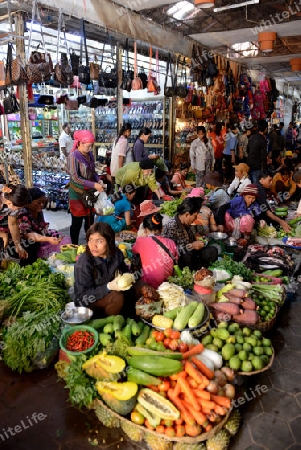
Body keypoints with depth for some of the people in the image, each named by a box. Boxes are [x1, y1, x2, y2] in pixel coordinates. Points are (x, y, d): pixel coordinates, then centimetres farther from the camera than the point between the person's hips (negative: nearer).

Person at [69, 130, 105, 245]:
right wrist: (94, 185, -26)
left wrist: (99, 180, -6)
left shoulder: (90, 155, 3)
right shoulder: (74, 156, -17)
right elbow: (75, 178, -22)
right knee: (77, 223, 4)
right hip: (77, 193, -6)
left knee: (90, 221, 15)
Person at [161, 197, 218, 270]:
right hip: (178, 259, -8)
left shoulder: (186, 223, 3)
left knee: (213, 251, -8)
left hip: (189, 253, 8)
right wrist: (191, 246, -23)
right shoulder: (171, 226, -23)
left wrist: (195, 238, 3)